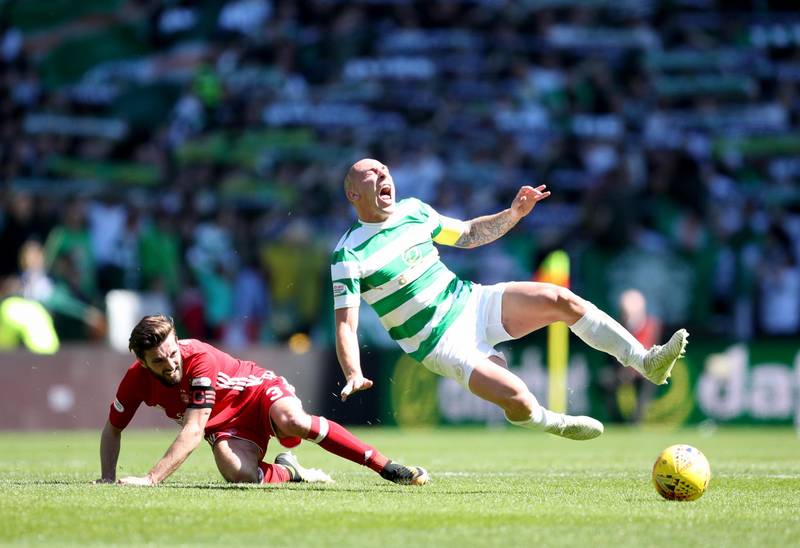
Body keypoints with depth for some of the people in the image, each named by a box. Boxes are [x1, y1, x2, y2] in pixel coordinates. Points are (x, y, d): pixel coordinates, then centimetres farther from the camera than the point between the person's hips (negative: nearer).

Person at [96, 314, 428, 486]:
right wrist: (108, 478, -13)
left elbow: (193, 432, -36)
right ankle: (288, 472, 5)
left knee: (292, 420, -39)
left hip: (258, 391, -4)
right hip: (226, 424, 4)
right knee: (239, 474, -32)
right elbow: (112, 429, 2)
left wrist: (152, 479, -42)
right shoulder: (137, 380, -16)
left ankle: (387, 467, -31)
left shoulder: (199, 359, -31)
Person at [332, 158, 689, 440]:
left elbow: (468, 234, 21)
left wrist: (514, 213, 5)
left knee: (560, 299, -16)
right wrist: (353, 375, -32)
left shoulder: (412, 210, 6)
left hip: (471, 301, 6)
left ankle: (646, 362, -12)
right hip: (441, 343, -6)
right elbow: (345, 325, -15)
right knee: (516, 397, -27)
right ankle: (556, 424, 7)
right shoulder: (349, 254, -13)